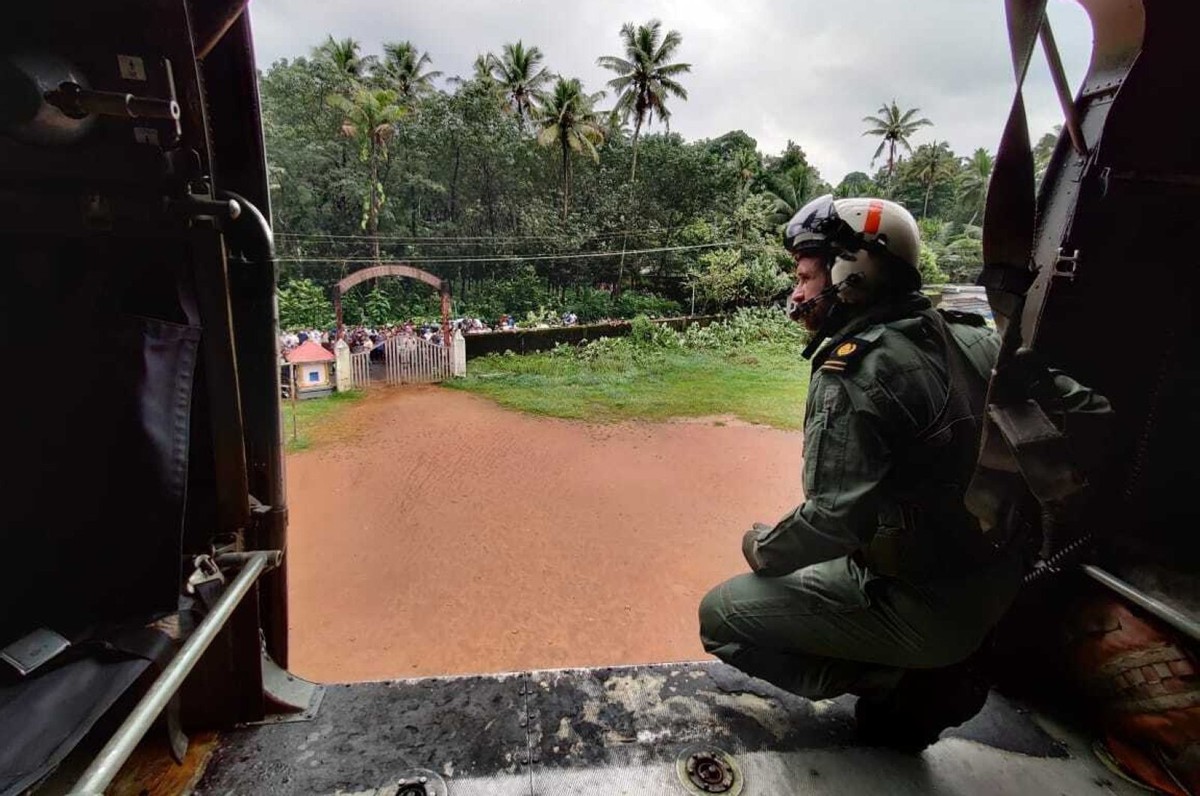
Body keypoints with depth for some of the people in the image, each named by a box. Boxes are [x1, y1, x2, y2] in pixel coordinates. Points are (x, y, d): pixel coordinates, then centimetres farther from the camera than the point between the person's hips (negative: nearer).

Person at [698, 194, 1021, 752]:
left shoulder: (857, 371, -24)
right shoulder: (969, 337, 2)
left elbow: (834, 519, -26)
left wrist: (763, 548, -7)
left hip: (924, 608, -8)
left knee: (719, 616, 0)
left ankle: (903, 686, 0)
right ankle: (924, 672, 13)